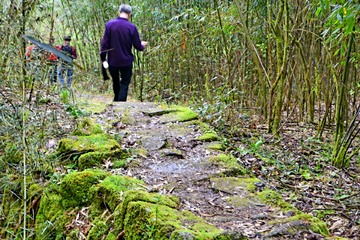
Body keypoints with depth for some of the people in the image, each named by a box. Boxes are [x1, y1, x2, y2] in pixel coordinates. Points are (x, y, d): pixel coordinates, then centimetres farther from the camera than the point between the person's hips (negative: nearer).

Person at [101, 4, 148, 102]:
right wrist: (143, 46, 16)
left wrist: (103, 58, 2)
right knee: (125, 83, 10)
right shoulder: (132, 27, -13)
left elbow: (104, 43, -8)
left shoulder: (109, 24, -9)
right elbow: (137, 45, -7)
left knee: (115, 81, 23)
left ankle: (116, 99, 44)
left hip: (112, 61, 3)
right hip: (126, 61, -3)